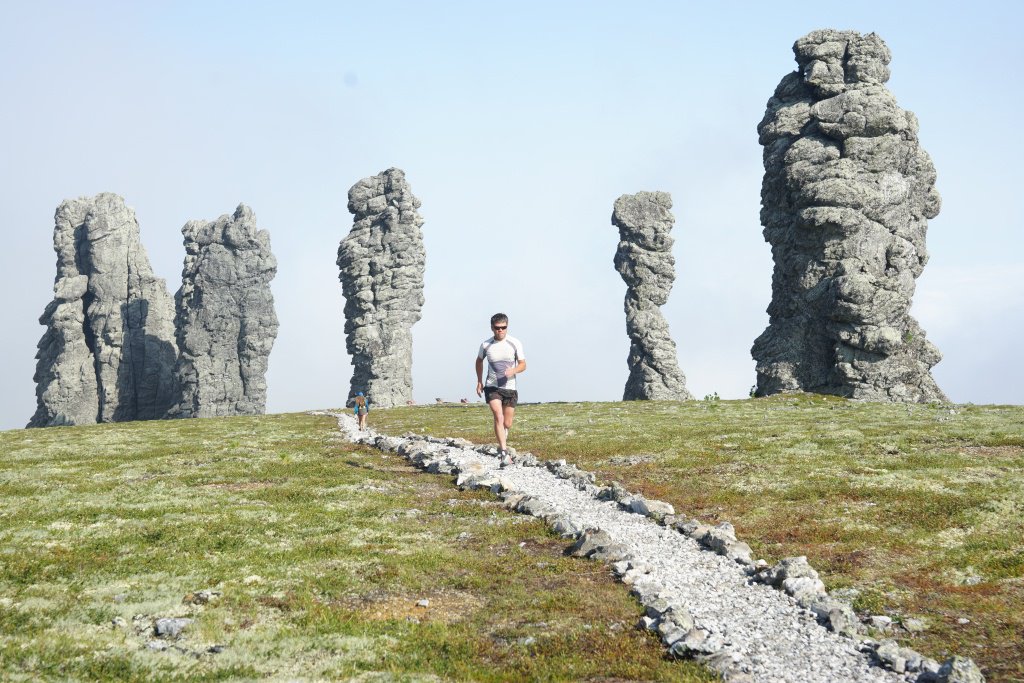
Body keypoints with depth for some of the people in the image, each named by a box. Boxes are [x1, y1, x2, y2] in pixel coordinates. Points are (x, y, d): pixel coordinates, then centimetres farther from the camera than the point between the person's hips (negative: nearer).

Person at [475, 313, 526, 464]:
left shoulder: (515, 343, -6)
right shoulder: (486, 345, -4)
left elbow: (523, 364, -1)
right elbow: (479, 361, 16)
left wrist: (513, 370, -22)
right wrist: (479, 381, 12)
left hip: (510, 388, 1)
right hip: (492, 387, -1)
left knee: (507, 423, 9)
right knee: (498, 417, -20)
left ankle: (502, 444, 39)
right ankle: (504, 453, -24)